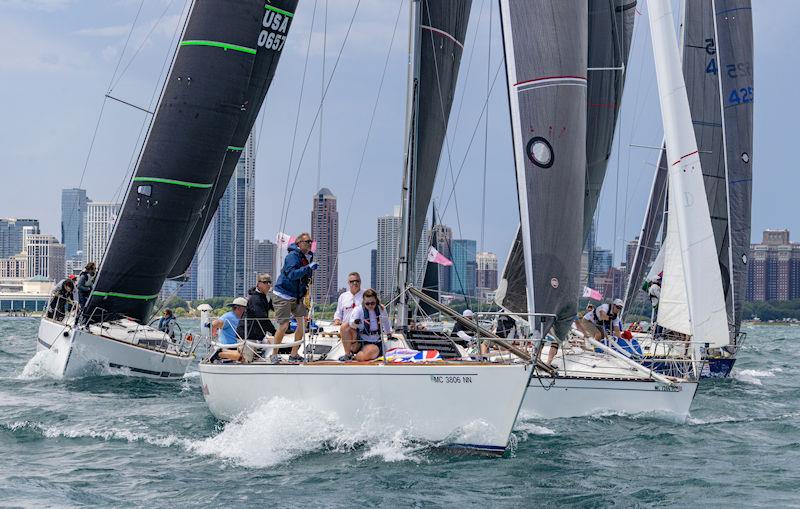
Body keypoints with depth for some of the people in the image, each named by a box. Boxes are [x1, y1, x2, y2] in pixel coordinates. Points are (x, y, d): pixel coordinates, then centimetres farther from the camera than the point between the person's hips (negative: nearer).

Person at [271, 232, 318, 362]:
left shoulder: (308, 257, 9)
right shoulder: (292, 256, -16)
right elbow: (292, 275, -30)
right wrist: (308, 268, -35)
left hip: (297, 297, 8)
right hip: (283, 296, -8)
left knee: (302, 321, -1)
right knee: (284, 325, -9)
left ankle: (294, 354, 8)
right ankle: (274, 355, 6)